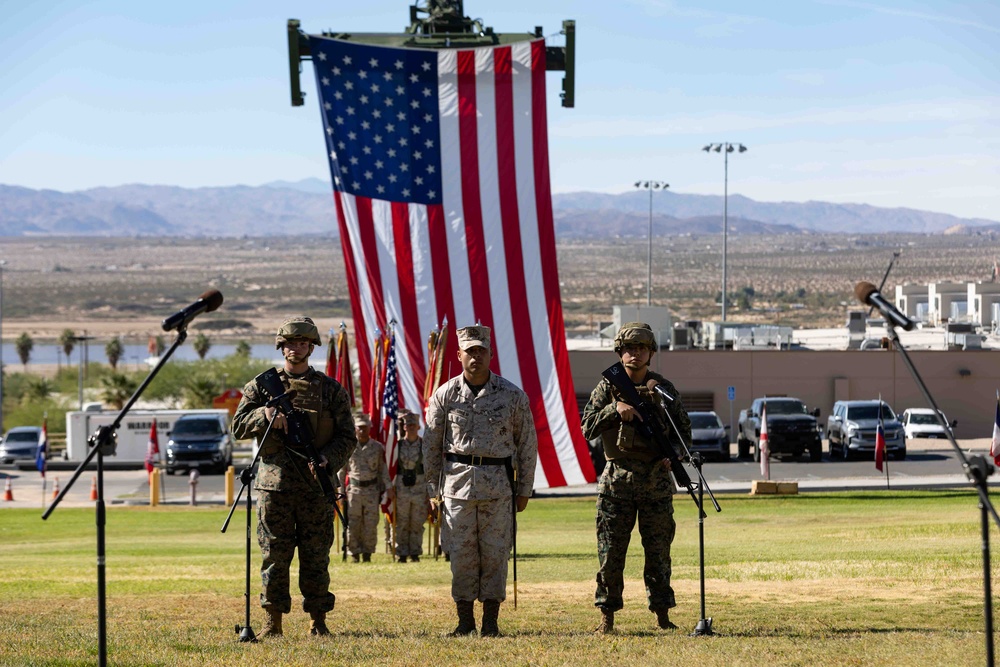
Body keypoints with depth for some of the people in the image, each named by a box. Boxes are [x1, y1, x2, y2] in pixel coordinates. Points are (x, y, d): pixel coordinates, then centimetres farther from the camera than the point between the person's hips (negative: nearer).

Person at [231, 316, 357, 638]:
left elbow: (347, 437, 8)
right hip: (275, 483, 0)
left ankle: (318, 621, 7)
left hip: (316, 485, 0)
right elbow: (239, 426, 7)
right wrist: (266, 414, -12)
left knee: (316, 556, 1)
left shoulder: (331, 390, 10)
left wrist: (328, 458, -11)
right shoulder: (262, 386, 11)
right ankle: (273, 621, 5)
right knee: (274, 555, -1)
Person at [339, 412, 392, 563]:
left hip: (372, 490, 1)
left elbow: (383, 469, 11)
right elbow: (341, 470, 6)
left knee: (371, 523, 0)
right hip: (353, 489, -1)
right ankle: (354, 553, 7)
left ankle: (367, 553, 9)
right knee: (353, 523, -2)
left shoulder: (378, 447, 6)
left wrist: (388, 487, 4)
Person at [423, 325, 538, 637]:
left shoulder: (512, 395, 1)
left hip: (498, 485, -1)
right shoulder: (445, 395, 3)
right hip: (458, 484, 1)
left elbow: (527, 443, 6)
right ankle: (465, 620, 8)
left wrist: (524, 489, 5)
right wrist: (431, 489, 5)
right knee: (461, 553, 0)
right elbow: (431, 444, 8)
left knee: (495, 553, 0)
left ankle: (491, 621, 7)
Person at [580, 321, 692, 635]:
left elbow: (684, 430, 10)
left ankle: (662, 615, 10)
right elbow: (588, 428, -2)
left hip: (657, 480, 1)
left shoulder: (664, 389, 7)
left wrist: (672, 452, -10)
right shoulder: (607, 388, 4)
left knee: (659, 551, 3)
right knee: (611, 551, -1)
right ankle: (607, 616, 5)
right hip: (617, 478, -1)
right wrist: (615, 408, -17)